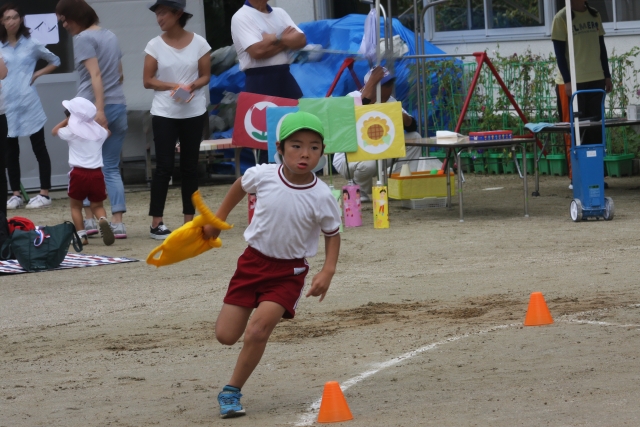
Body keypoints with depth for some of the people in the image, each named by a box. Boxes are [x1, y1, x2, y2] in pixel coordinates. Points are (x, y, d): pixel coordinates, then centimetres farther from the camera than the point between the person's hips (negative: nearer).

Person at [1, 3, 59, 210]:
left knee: (39, 149, 1)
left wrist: (36, 75, 2)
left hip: (28, 104, -1)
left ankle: (44, 194, 3)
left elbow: (55, 61, 14)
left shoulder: (31, 44, 2)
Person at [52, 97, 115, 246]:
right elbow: (107, 132, 36)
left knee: (76, 206, 15)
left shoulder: (71, 131, -2)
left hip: (78, 173, -3)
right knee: (97, 206, 12)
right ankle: (103, 220, -20)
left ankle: (81, 234, 2)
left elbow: (55, 131, 20)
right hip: (96, 174, 3)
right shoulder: (99, 131, 9)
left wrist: (67, 120, 30)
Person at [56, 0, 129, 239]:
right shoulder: (110, 36, 15)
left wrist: (99, 110, -21)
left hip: (91, 109, -6)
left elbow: (95, 74, -16)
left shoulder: (84, 38, -7)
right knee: (112, 168, 7)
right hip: (119, 106, 6)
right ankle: (117, 223, -3)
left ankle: (89, 220, 4)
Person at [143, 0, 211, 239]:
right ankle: (156, 223, -2)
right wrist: (174, 86, -16)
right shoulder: (155, 45, -2)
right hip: (164, 113, -1)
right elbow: (148, 81, -2)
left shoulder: (198, 43, -2)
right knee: (164, 167, -4)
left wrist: (191, 87, -17)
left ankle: (189, 220, 12)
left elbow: (205, 76, 3)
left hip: (194, 113, 1)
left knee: (190, 167, 6)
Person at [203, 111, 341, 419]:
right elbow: (240, 186, 10)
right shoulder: (263, 175, -14)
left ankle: (231, 393, 1)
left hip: (288, 272, -2)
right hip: (254, 260, 2)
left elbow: (332, 234, -1)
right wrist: (218, 219, 17)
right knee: (226, 336, 3)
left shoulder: (321, 197, -17)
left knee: (256, 332, -19)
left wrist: (328, 270, -15)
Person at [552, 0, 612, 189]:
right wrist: (567, 81, -14)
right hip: (573, 82, -5)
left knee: (596, 128, 7)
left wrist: (607, 76, 11)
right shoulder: (562, 18, -6)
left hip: (595, 79, 5)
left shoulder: (594, 15, 11)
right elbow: (559, 52, -8)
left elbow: (601, 46, 15)